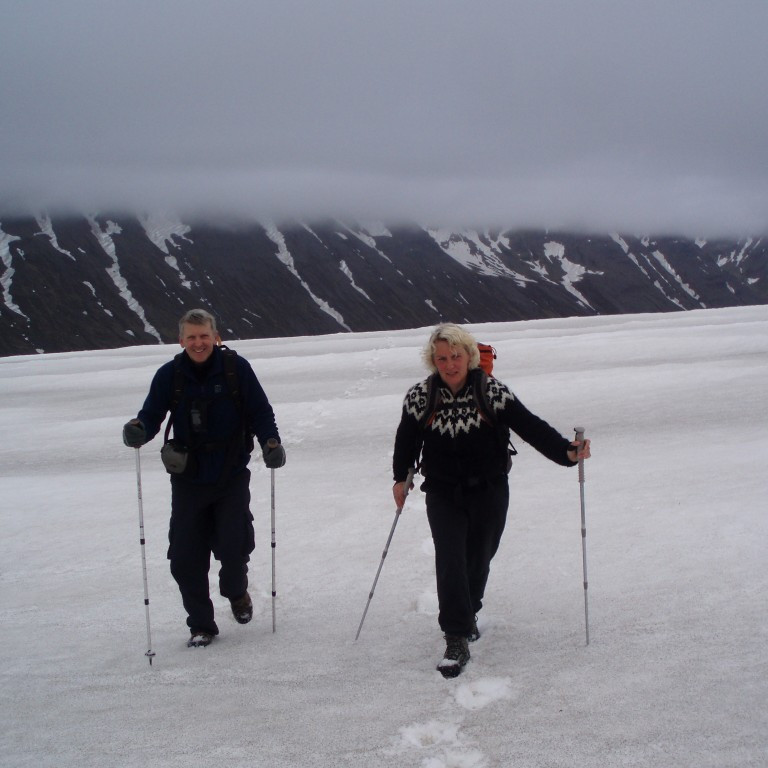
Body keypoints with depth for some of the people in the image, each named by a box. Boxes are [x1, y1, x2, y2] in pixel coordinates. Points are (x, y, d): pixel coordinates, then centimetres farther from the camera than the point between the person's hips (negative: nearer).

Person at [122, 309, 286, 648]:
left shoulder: (236, 368, -6)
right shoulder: (169, 375, -2)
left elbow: (260, 411, 0)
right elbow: (152, 414, 0)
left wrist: (270, 442, -17)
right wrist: (139, 430, -23)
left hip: (232, 478, -1)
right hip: (189, 480, 2)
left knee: (233, 547, -5)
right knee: (185, 557, 0)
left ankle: (237, 592, 31)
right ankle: (201, 625, 19)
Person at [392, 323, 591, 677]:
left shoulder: (492, 391, -12)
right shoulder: (420, 397, -8)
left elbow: (530, 426, -14)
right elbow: (407, 439, 9)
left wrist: (566, 451, -26)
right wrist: (401, 478, 17)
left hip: (489, 491, 1)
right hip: (443, 493, 0)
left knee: (479, 558, 12)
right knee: (450, 559, -12)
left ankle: (467, 613, 40)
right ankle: (456, 639, -9)